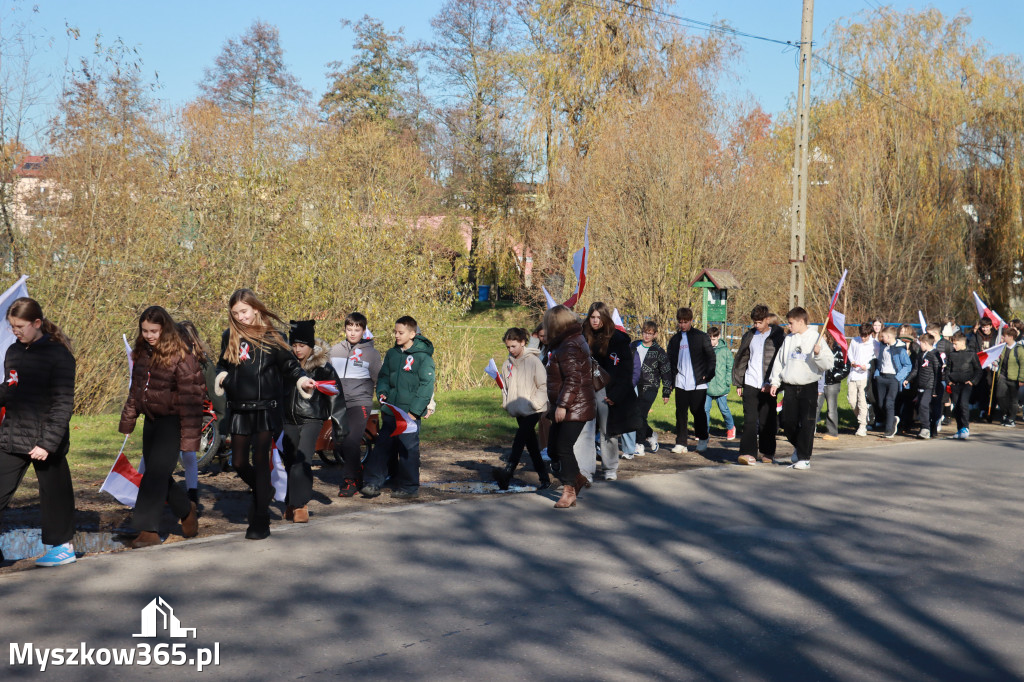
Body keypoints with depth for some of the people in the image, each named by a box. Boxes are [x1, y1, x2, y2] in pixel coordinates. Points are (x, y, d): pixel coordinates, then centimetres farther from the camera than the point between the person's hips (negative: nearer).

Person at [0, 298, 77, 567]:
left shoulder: (58, 355, -11)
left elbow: (63, 404, -13)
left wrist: (48, 443, -18)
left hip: (45, 439, -6)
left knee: (53, 492, 6)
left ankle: (64, 546, 21)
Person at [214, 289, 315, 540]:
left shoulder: (273, 337, -2)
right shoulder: (229, 337, 6)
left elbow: (289, 364, 4)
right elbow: (223, 364, 16)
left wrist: (301, 379, -15)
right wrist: (221, 375, -6)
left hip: (267, 408, -4)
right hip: (240, 409, 4)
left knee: (260, 460, -8)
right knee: (239, 463, 7)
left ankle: (261, 522, -1)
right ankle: (262, 492, 38)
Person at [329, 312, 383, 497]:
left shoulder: (371, 353, 3)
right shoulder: (335, 350, 13)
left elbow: (379, 379, 8)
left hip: (360, 402, -4)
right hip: (338, 404, 4)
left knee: (351, 441, -16)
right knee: (338, 443, 3)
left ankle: (350, 482, -5)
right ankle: (358, 471, 24)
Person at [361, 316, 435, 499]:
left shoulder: (423, 356, -8)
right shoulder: (392, 353, 10)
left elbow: (426, 386, -11)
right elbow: (384, 376, 20)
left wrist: (414, 411, -15)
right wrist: (382, 392, -1)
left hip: (410, 414, -6)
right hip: (390, 413, 6)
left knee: (408, 449, 0)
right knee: (382, 446, 6)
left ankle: (409, 487, 12)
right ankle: (373, 483, 10)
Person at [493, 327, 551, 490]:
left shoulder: (533, 361, -6)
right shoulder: (507, 364, 12)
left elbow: (544, 385, -7)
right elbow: (505, 385, 21)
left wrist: (534, 403, -13)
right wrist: (506, 403, 5)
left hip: (532, 411, -7)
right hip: (519, 411, 7)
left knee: (520, 438, -22)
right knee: (531, 443, 9)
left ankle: (508, 471, -35)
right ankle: (544, 478, 16)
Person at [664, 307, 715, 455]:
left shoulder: (701, 337, 3)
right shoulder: (674, 340, 13)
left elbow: (711, 356, 5)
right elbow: (670, 364, 14)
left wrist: (708, 375, -9)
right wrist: (667, 388, 9)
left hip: (698, 383, -3)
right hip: (681, 383, 3)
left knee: (698, 412, -1)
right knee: (681, 413, 1)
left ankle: (703, 439, 18)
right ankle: (681, 443, 7)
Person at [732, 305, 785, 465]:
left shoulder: (778, 336, 0)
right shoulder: (749, 336, 12)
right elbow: (741, 360, 17)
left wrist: (773, 383, -12)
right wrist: (738, 383, 14)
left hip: (768, 386, -2)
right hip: (750, 384, 2)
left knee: (767, 421, 5)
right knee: (749, 419, -7)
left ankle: (767, 453, 19)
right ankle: (748, 453, -10)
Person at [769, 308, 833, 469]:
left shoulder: (815, 338, -4)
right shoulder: (788, 339, 10)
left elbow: (828, 363, -9)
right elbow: (779, 361, 16)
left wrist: (818, 353, -28)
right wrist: (775, 382, 10)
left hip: (809, 387, -5)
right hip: (790, 387, 5)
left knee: (807, 424, -4)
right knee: (788, 422, 5)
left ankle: (804, 458, 3)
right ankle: (798, 446, 31)